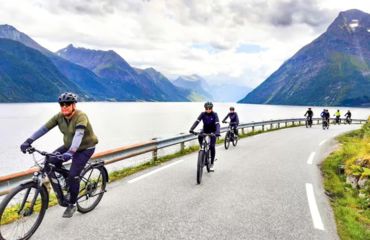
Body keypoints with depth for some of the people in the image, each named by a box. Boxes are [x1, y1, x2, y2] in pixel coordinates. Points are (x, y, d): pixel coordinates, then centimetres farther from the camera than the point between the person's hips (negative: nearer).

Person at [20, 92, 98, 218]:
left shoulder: (81, 117, -27)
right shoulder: (59, 116, -8)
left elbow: (79, 135, -41)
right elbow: (44, 128, -14)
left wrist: (70, 152, -54)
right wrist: (28, 141, -26)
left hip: (85, 148, -6)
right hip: (69, 145, 7)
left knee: (73, 175, -15)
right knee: (51, 162, -11)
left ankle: (72, 205, 6)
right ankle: (68, 184, 12)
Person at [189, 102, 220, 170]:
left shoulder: (214, 114, -19)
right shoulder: (203, 114, -13)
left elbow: (217, 124, -31)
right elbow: (197, 121, -23)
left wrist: (217, 132, -49)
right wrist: (191, 129, -39)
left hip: (212, 131, -2)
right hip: (205, 130, 2)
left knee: (212, 146, -13)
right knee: (199, 137, -29)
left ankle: (212, 162, 2)